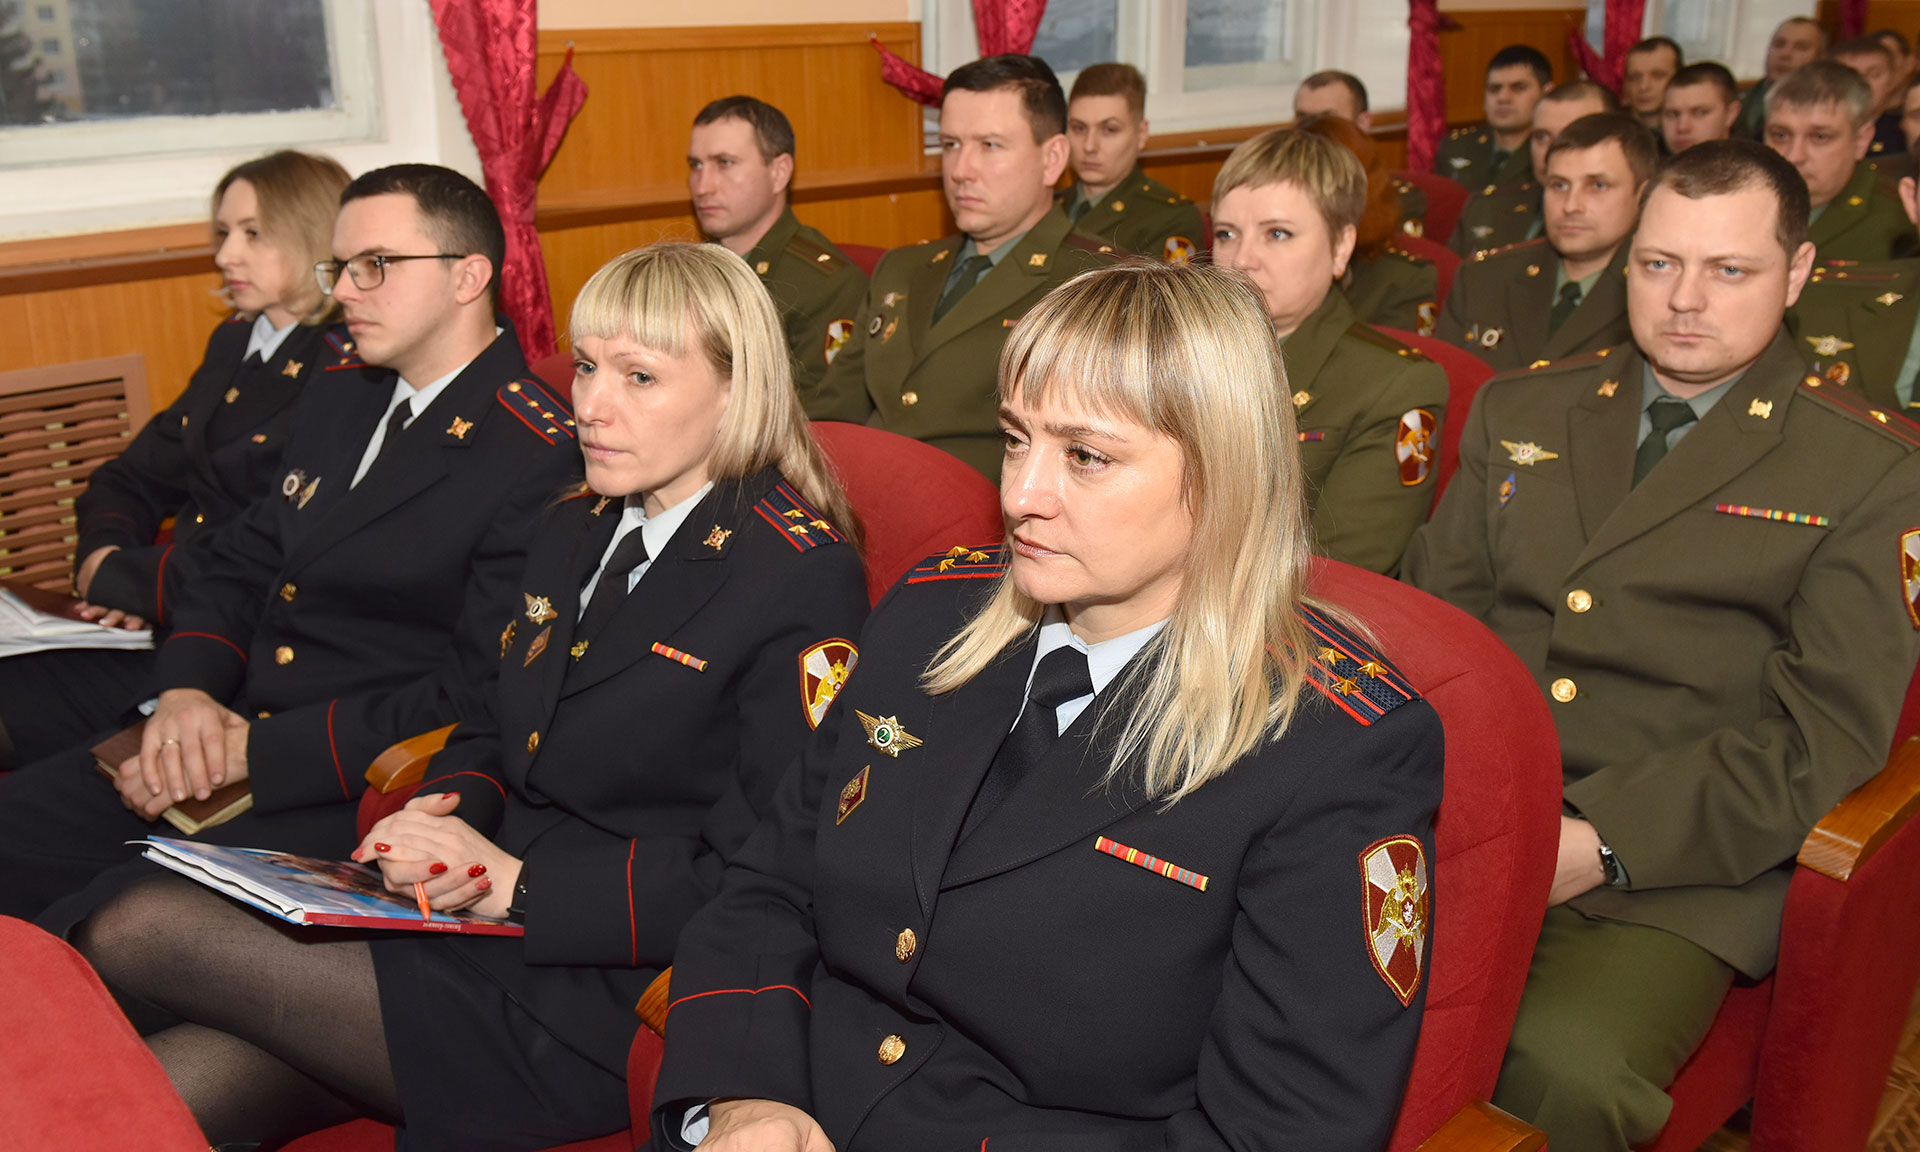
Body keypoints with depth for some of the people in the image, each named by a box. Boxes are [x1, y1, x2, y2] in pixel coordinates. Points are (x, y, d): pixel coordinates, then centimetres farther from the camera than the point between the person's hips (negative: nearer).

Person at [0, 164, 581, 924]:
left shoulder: (539, 459, -14)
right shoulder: (339, 399, 15)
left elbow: (479, 696, -18)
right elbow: (237, 567, 18)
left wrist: (255, 751, -17)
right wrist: (186, 691, -3)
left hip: (347, 800, -8)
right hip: (225, 737, 8)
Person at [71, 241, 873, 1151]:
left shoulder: (804, 578, -13)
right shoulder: (570, 535, 13)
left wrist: (521, 882, -18)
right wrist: (442, 812, -2)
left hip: (607, 1003, -7)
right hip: (487, 924, 7)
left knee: (141, 931, -11)